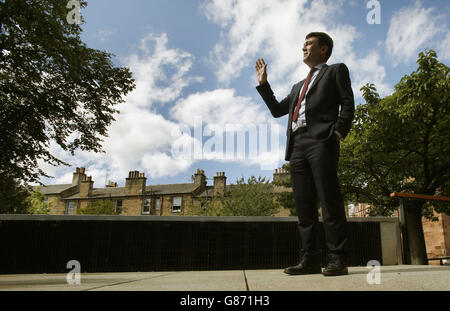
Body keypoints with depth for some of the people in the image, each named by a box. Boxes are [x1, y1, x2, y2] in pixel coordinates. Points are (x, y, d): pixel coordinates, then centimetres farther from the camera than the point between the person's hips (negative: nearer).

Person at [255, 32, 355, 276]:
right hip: (297, 145, 6)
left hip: (321, 140, -6)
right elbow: (277, 110, 31)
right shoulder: (298, 86, 34)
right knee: (303, 206, 1)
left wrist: (338, 132, -10)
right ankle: (310, 260, 3)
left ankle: (338, 260, -9)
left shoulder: (336, 71, 17)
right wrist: (263, 83, 28)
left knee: (329, 200, -12)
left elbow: (348, 103, 5)